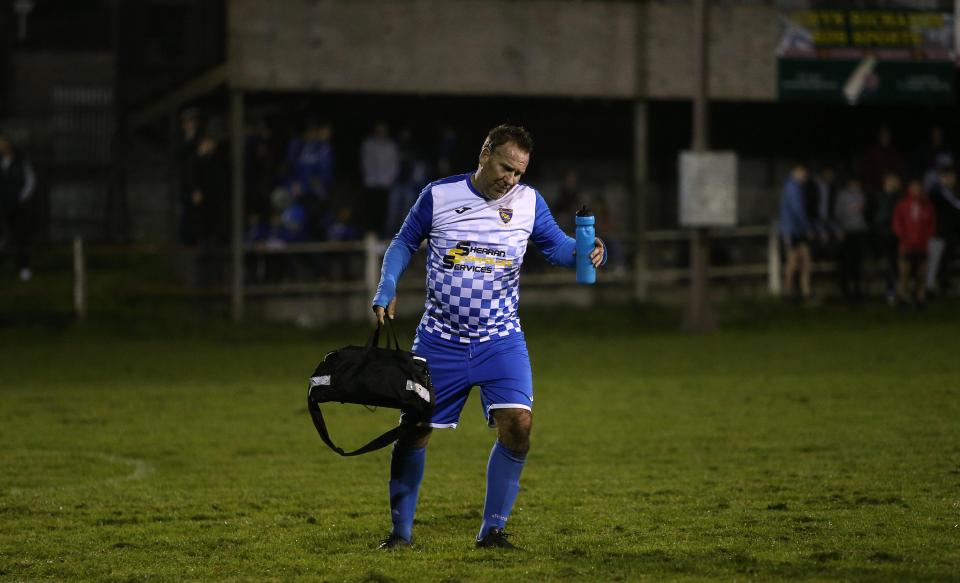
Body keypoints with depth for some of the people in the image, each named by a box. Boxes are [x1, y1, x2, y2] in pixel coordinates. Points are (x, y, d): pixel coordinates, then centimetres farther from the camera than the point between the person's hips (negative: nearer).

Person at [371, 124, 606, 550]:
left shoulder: (528, 202, -1)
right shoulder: (439, 195, -5)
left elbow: (557, 247, 7)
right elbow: (404, 243, 8)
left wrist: (589, 253, -15)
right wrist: (387, 290, -4)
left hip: (501, 340, 1)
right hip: (439, 340, 0)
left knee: (517, 424, -17)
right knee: (414, 431, 0)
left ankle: (492, 529, -3)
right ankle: (401, 530, 16)